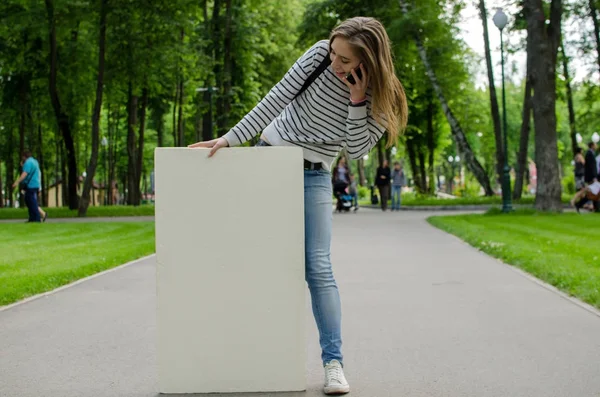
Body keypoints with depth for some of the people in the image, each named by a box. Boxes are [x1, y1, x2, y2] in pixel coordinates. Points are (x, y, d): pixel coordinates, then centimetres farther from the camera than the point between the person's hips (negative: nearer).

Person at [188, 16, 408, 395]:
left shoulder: (382, 99, -11)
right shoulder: (320, 55, -12)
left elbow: (356, 150, -15)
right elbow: (277, 98, -10)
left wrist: (358, 100, -26)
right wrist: (230, 138, -12)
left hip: (313, 175, -1)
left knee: (318, 267, -11)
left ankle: (334, 361, -7)